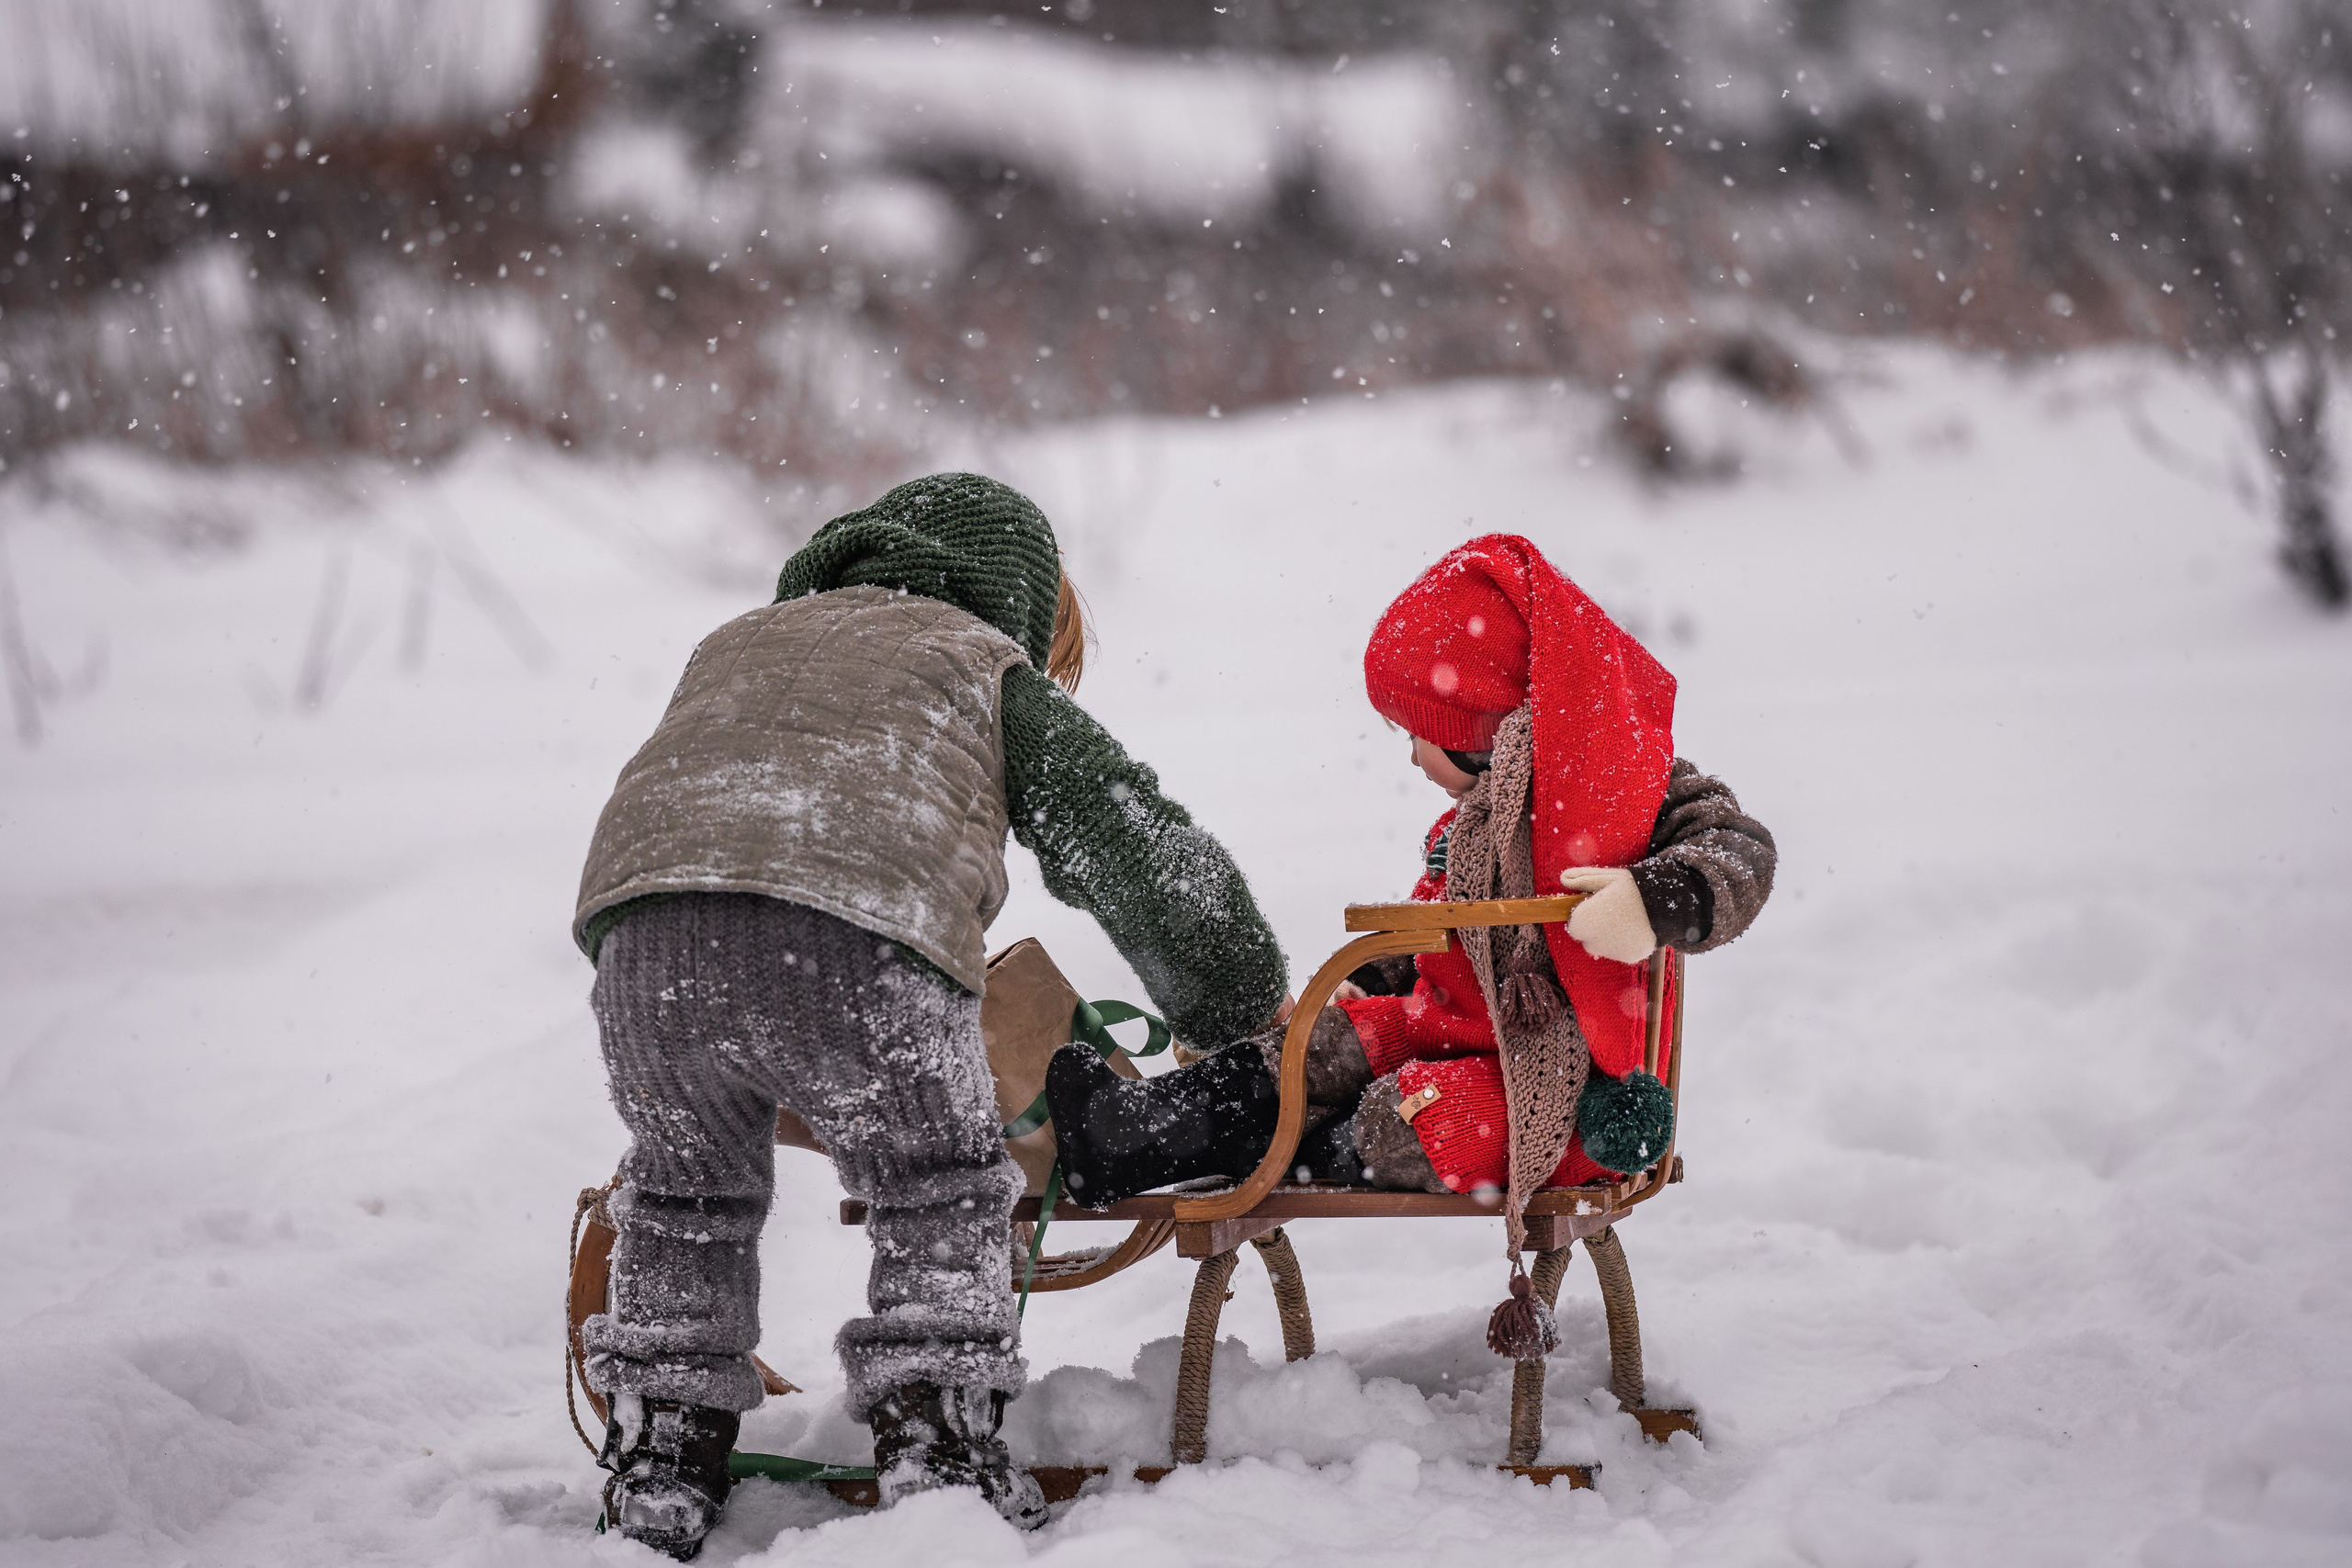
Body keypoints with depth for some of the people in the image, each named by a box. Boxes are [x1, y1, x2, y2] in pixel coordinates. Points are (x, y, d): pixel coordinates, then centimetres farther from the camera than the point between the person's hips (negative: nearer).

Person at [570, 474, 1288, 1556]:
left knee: (686, 1194, 28)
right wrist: (1234, 1008, 38)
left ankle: (658, 1466, 30)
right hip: (856, 948, -4)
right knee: (944, 1199, 19)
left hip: (642, 928, 4)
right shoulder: (990, 667, 28)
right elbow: (1139, 846, 25)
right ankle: (937, 1452, 13)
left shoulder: (732, 645, 41)